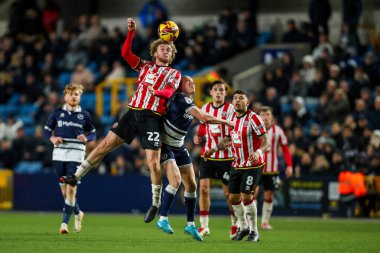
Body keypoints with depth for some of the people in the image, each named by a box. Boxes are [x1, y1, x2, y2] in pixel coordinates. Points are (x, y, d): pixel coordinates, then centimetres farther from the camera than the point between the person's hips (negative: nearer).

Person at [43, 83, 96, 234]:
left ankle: (65, 222, -12)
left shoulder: (84, 115, 7)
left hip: (76, 154, -2)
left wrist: (86, 138, -9)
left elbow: (93, 133, 13)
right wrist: (52, 138, -8)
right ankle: (78, 213, 31)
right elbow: (46, 130, 12)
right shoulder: (57, 113, 8)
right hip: (59, 154, 2)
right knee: (64, 190, 7)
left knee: (71, 188, -13)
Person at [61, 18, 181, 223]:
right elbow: (126, 53, 6)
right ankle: (77, 176, 7)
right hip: (133, 112, 3)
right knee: (106, 144, -1)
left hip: (152, 118, -3)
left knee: (153, 162, -10)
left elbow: (169, 91, -8)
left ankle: (155, 204, 3)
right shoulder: (145, 66, 18)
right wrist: (131, 32, -3)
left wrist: (157, 91, -28)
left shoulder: (174, 73, 10)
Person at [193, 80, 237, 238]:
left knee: (228, 192, 3)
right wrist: (198, 136, 4)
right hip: (207, 155, 3)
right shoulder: (205, 108, 7)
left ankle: (235, 224, 21)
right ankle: (204, 225, -1)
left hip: (226, 157, -3)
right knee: (203, 188, -7)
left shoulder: (230, 109, -7)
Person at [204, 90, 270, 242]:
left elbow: (266, 141, -18)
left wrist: (258, 152, -37)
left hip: (253, 165, -7)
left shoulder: (253, 118, -15)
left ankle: (254, 231, 1)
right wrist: (214, 149, 10)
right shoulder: (232, 118, 6)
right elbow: (228, 139, 22)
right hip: (237, 165, 7)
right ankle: (243, 228, 26)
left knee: (246, 196, -14)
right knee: (233, 197, 6)